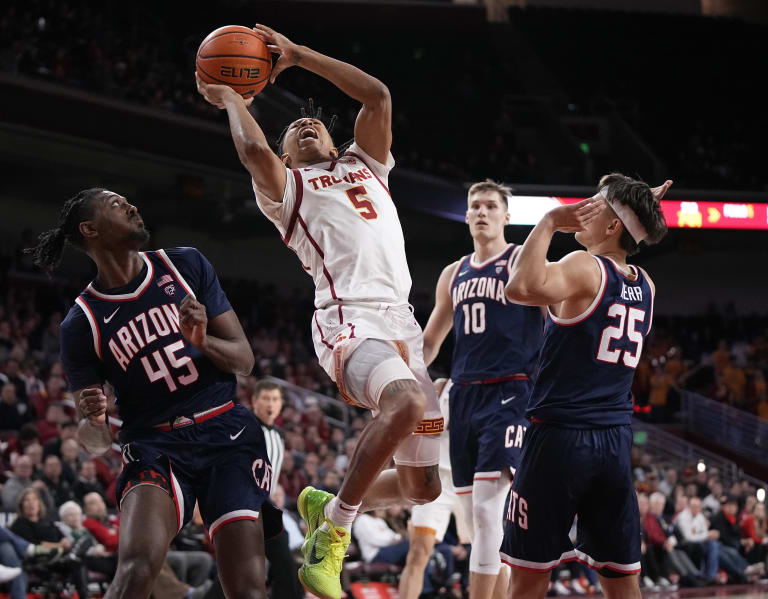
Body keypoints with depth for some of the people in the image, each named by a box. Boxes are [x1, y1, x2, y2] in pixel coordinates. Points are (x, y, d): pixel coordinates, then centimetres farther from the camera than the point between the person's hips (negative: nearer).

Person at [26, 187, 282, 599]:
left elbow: (244, 359, 7)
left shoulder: (186, 265, 7)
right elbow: (97, 443, 2)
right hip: (154, 444, -2)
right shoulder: (81, 325, 0)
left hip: (228, 433, 2)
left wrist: (203, 341, -15)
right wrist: (92, 421, -22)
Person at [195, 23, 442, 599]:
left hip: (402, 321, 6)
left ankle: (323, 504, 30)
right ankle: (332, 531, -25)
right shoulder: (284, 185, 15)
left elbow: (378, 96, 18)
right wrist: (231, 98, 10)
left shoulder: (366, 166, 30)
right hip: (351, 320, -6)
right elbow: (254, 150, -8)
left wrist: (298, 54, 19)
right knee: (407, 404, -38)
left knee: (422, 486, 4)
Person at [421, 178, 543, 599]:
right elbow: (428, 342, 23)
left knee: (486, 508, -16)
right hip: (464, 394, 7)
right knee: (477, 514, 7)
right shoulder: (454, 274, 18)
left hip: (509, 394, -6)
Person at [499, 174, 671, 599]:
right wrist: (641, 212, 28)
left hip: (560, 436, -6)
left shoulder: (585, 267, -10)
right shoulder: (645, 286, 11)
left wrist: (550, 222, -17)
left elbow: (521, 288, -31)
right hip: (616, 440, 6)